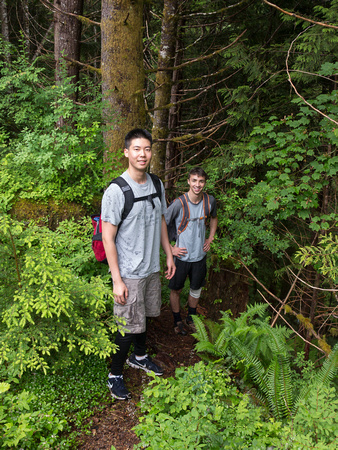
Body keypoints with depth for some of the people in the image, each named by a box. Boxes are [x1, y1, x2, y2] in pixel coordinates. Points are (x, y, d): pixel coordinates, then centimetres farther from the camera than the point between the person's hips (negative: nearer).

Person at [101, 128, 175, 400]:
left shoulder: (157, 185, 2)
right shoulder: (116, 191, -19)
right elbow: (108, 238, -18)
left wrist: (169, 255, 14)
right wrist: (117, 279, -18)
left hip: (152, 267, 6)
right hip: (129, 273, -6)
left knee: (144, 316, 23)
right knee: (129, 326, 3)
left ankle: (139, 357, 46)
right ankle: (115, 375, 26)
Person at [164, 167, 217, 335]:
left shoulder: (210, 201, -5)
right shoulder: (179, 203, -19)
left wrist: (210, 239, 10)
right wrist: (170, 248, -13)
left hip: (200, 255, 4)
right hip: (182, 255, -4)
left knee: (196, 289, 19)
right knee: (176, 289, 12)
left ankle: (191, 319, 42)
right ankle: (177, 321, 34)